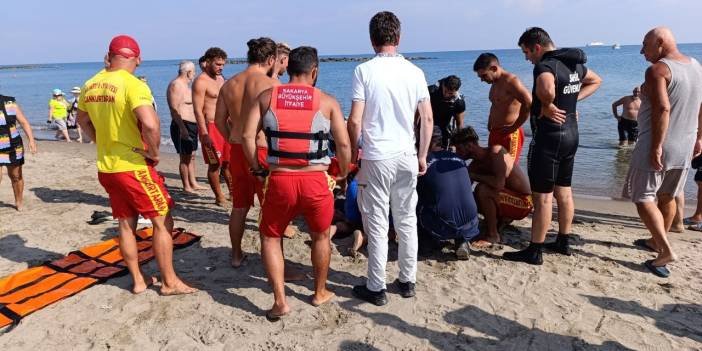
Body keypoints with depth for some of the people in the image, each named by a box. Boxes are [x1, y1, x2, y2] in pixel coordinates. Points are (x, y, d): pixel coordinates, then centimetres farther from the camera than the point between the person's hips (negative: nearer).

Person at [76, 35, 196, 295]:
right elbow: (150, 125, -31)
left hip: (106, 166, 8)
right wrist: (154, 154, -15)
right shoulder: (133, 85, -18)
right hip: (134, 166, -7)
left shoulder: (91, 85, 6)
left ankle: (138, 280, 27)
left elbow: (83, 120, 22)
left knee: (126, 224, 16)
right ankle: (169, 282, 11)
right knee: (162, 222, 4)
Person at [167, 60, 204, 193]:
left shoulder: (185, 85, 17)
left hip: (191, 125, 10)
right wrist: (182, 128, -28)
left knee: (191, 156, 15)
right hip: (182, 126, -10)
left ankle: (193, 183, 23)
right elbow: (174, 109, -22)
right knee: (185, 157, -5)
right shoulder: (176, 85, -13)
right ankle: (186, 186, 3)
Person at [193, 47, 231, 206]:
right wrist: (204, 134, -22)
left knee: (228, 162, 13)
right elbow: (198, 110, -16)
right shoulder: (201, 81, -11)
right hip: (210, 127, -8)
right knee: (215, 164, 0)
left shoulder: (220, 78, 15)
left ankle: (233, 193, 23)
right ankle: (219, 197, 11)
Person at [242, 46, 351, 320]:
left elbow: (247, 136, 0)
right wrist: (343, 175, 12)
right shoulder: (327, 101, 2)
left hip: (279, 180, 0)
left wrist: (257, 169, 12)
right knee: (321, 237, 23)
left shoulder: (267, 97, 6)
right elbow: (344, 144, -3)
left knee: (270, 237, 21)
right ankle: (320, 293, 38)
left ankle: (280, 301, 15)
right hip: (316, 181, 0)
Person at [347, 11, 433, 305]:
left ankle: (376, 288, 15)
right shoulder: (415, 71, 4)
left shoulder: (364, 71, -7)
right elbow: (428, 119, 5)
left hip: (377, 157, -3)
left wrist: (353, 152, 6)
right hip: (407, 156, 4)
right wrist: (422, 156, 15)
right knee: (407, 220, 14)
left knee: (377, 224, 5)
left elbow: (355, 121, -10)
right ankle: (407, 281, 26)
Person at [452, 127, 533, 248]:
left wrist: (472, 175, -24)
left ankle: (492, 235, -14)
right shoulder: (475, 164, 1)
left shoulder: (496, 151, -21)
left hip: (523, 202, -8)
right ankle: (503, 218, 21)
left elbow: (498, 183, -35)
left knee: (482, 189, -29)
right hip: (511, 199, 8)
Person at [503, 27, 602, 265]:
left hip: (549, 136, -9)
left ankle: (534, 252, 6)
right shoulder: (574, 64, 11)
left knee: (542, 196, -3)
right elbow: (595, 80, 29)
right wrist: (572, 99, 16)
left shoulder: (545, 65, -18)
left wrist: (548, 107, -21)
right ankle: (563, 243, 29)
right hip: (571, 134, 9)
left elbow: (546, 90, -41)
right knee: (563, 192, 17)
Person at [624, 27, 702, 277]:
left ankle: (666, 251, -7)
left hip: (657, 147, -8)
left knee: (643, 198, 1)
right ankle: (657, 241, 35)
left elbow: (663, 109, -26)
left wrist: (656, 147, -26)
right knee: (667, 197, 20)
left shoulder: (658, 70, -16)